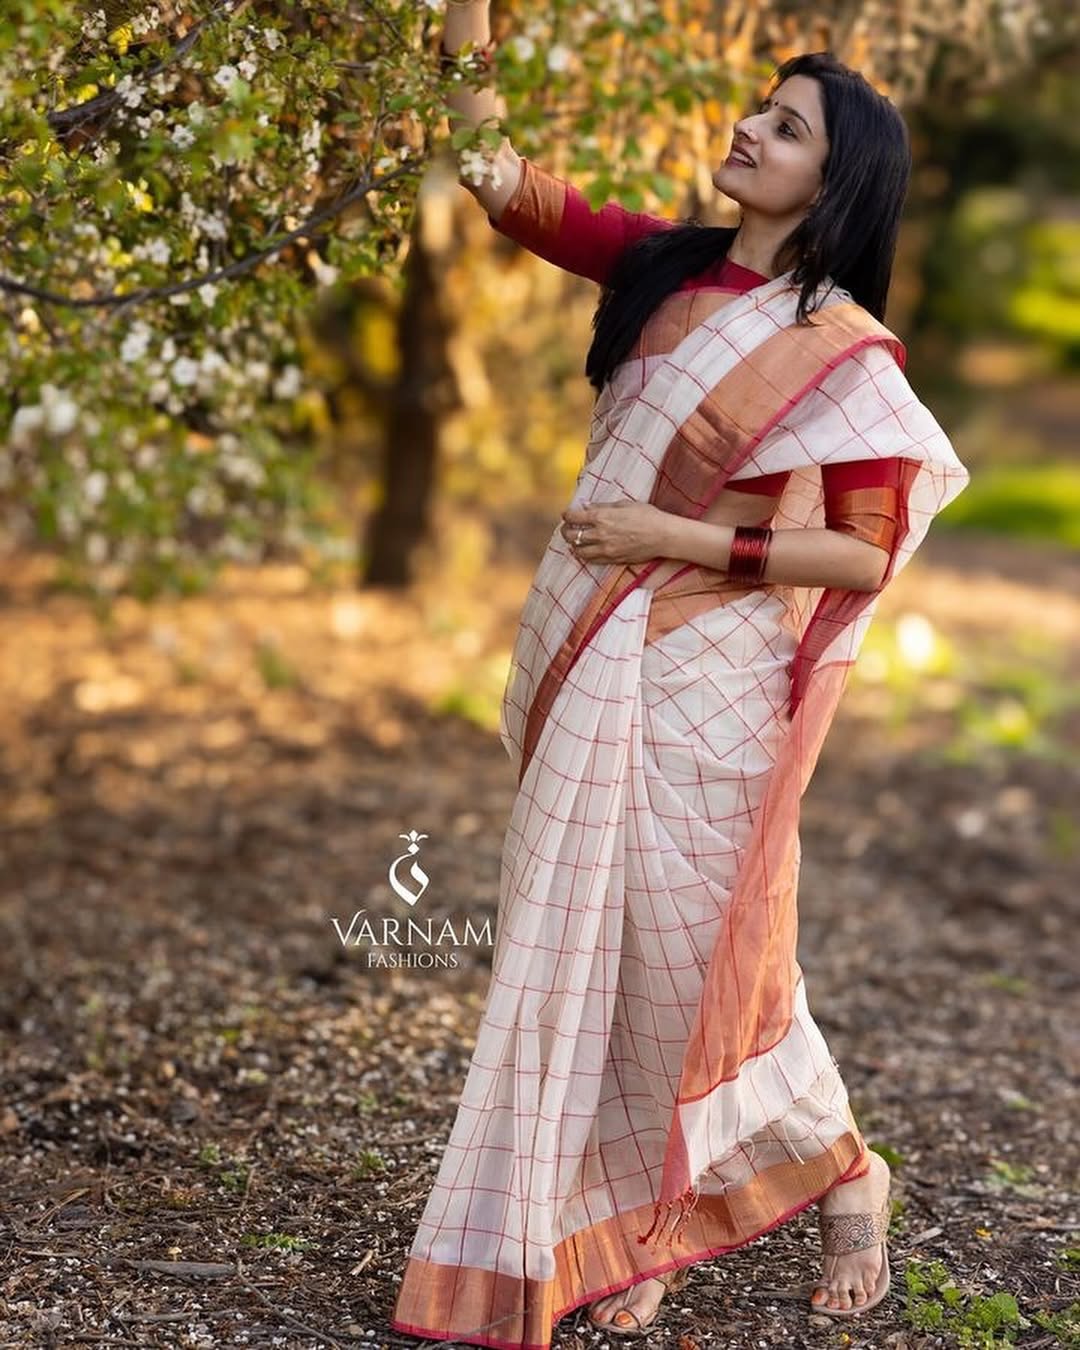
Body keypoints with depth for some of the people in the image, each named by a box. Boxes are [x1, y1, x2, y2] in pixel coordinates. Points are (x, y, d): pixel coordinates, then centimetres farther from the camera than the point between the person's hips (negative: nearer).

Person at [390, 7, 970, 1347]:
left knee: (697, 958, 4)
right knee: (579, 950, 9)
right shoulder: (666, 266, 6)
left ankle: (844, 1174, 29)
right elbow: (508, 187, 9)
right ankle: (631, 1226, 21)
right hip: (585, 660, 6)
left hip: (700, 684, -6)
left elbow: (866, 551, -12)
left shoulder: (845, 348, -10)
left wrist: (679, 538, -16)